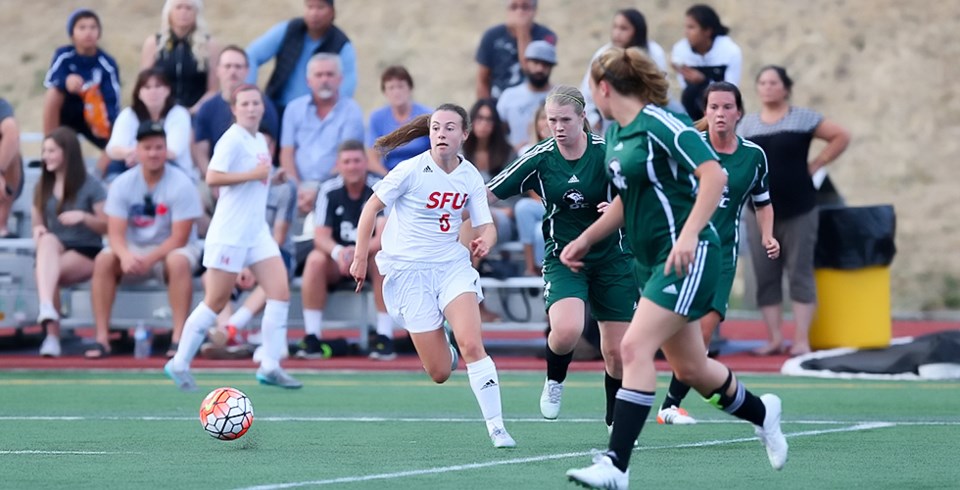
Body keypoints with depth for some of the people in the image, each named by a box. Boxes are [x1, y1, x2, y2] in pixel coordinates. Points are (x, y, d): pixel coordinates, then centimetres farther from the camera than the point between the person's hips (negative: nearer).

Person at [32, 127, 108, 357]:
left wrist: (83, 217, -21)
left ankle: (52, 335, -33)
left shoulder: (90, 186, -3)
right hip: (54, 252, 3)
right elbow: (38, 224, 16)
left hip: (86, 253, -3)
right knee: (48, 240, -36)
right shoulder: (42, 188, 11)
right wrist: (38, 229, -9)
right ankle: (47, 307, -56)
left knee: (54, 269, -35)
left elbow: (108, 226, -2)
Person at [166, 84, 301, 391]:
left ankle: (270, 366, -1)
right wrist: (253, 174, -20)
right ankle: (179, 363, 10)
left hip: (257, 232, 8)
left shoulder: (261, 141, 14)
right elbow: (212, 178, -22)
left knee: (280, 291, -5)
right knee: (216, 302, -3)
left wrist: (270, 176, 9)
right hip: (229, 235, -8)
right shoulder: (233, 139, -12)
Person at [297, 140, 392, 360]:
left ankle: (385, 338, -29)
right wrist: (337, 252, -37)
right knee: (315, 260, -29)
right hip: (337, 260, 1)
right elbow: (321, 236, -13)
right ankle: (312, 338, -27)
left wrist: (360, 251, -41)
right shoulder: (329, 191, -8)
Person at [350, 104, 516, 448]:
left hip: (453, 265, 2)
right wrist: (360, 258, -4)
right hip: (409, 269, -2)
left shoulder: (470, 177, 0)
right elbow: (371, 207, -2)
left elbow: (486, 226, 3)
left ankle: (496, 427, -14)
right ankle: (443, 348, 35)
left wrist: (484, 241, -21)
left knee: (471, 344, -21)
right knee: (440, 373, -4)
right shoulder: (412, 171, -11)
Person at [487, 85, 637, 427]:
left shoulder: (607, 152, -12)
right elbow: (488, 194, -1)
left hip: (610, 256, 0)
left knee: (617, 352, 1)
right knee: (566, 331, -28)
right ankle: (554, 381, 6)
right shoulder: (540, 158, -9)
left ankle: (616, 421, 25)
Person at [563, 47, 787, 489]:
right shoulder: (615, 133, 12)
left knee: (635, 348, -20)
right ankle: (761, 413, 41)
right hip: (651, 262, 9)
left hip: (686, 258, -9)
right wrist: (584, 240, 21)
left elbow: (715, 175, -23)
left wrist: (689, 234, -31)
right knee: (689, 368, 15)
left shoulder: (660, 125, -15)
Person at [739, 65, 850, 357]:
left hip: (798, 210, -3)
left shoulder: (802, 119, 0)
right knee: (765, 278, 3)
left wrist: (815, 165, -4)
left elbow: (841, 137, -1)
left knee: (800, 274, -3)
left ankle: (802, 340, -3)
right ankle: (774, 338, 9)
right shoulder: (747, 124, 9)